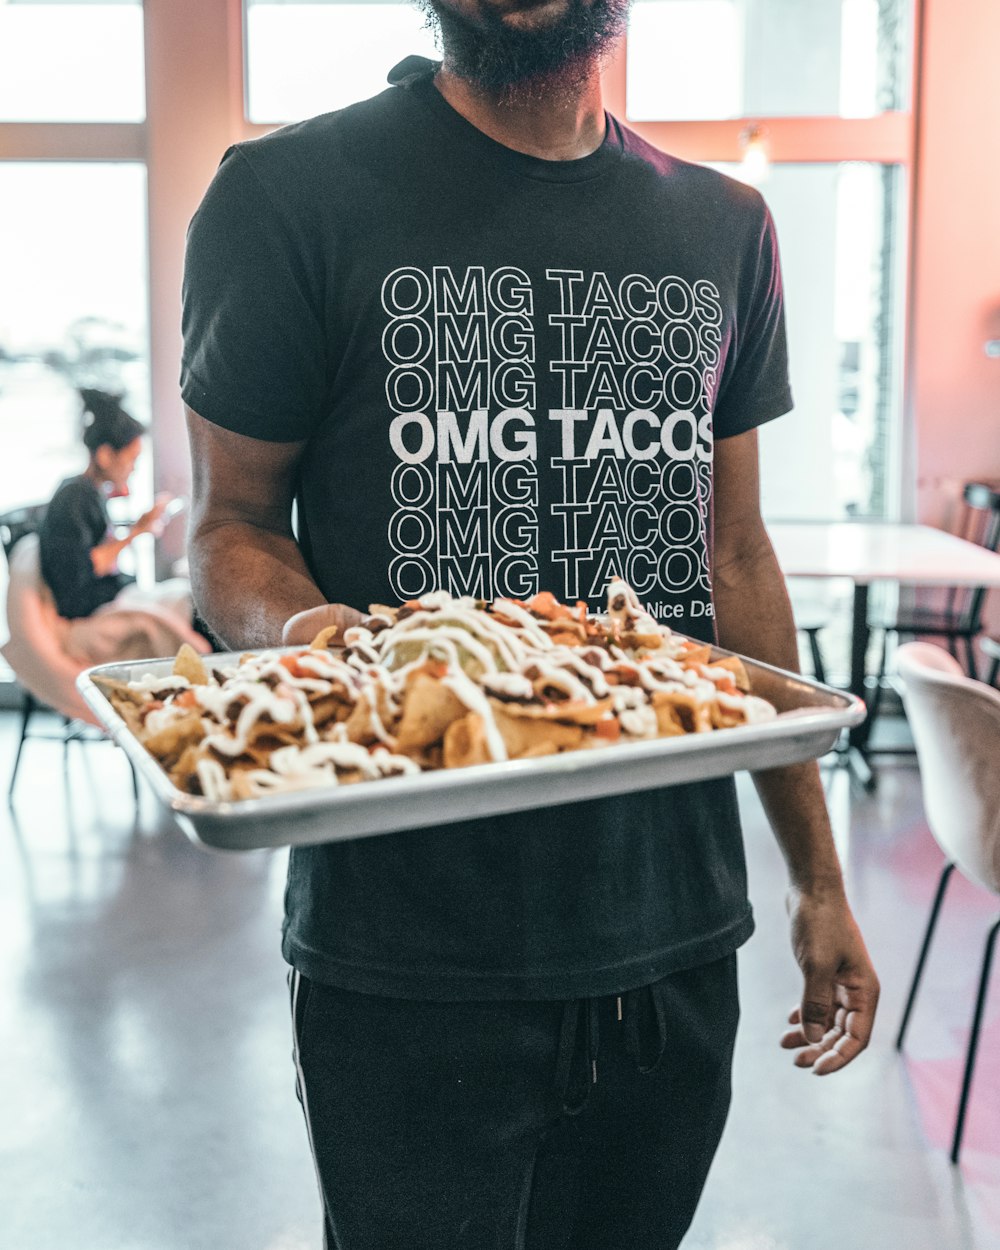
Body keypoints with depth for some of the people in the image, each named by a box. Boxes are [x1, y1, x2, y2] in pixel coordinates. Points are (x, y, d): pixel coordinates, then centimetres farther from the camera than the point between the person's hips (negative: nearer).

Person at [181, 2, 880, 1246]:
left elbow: (734, 558, 11)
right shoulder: (289, 195, -5)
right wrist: (299, 629, -26)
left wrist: (818, 879, 11)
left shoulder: (723, 227, 8)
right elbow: (232, 524, -1)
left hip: (677, 937, 5)